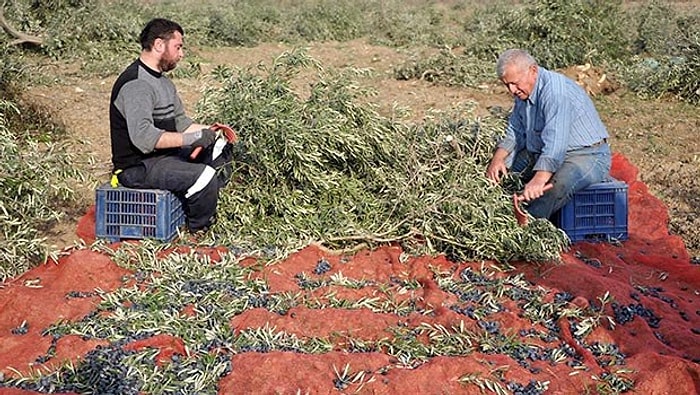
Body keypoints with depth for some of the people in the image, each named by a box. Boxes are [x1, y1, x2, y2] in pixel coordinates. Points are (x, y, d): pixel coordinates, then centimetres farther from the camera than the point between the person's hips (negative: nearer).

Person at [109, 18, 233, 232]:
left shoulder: (162, 80, 14)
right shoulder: (135, 84, -21)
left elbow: (180, 120, 19)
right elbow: (143, 137, -32)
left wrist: (206, 130, 1)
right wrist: (191, 138, -30)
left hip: (165, 154, 11)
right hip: (137, 167, -11)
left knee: (221, 148, 12)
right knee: (204, 176, -26)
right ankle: (199, 232, -2)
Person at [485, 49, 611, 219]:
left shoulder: (556, 92, -25)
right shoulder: (523, 91, 5)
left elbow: (555, 142, -35)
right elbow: (514, 132, 13)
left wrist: (539, 180, -46)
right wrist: (497, 159, -6)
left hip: (587, 155, -10)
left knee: (557, 185, -38)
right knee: (498, 170, 1)